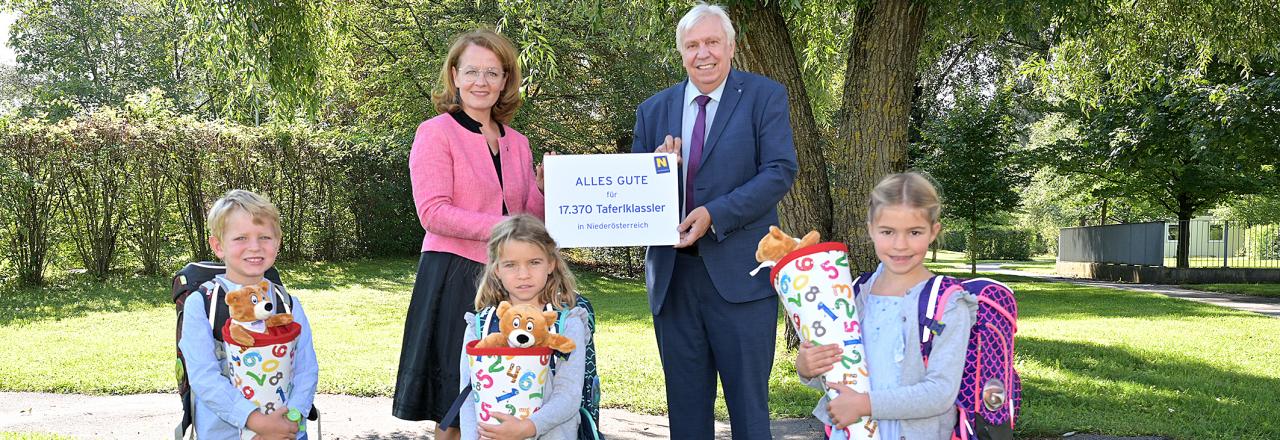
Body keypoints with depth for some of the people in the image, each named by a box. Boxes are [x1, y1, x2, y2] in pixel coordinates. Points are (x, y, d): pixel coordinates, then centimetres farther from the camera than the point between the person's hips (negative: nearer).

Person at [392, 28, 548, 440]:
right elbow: (433, 213, -12)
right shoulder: (436, 132, -2)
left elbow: (530, 221, 14)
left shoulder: (517, 143, 14)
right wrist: (502, 227, -19)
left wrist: (543, 189, -6)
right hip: (454, 277, -5)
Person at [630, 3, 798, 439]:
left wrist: (714, 215, -19)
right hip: (672, 275, 4)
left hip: (740, 273, -4)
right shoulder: (653, 110, 11)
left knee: (748, 402, 5)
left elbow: (781, 171, -9)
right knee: (685, 404, 13)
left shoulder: (764, 96, 1)